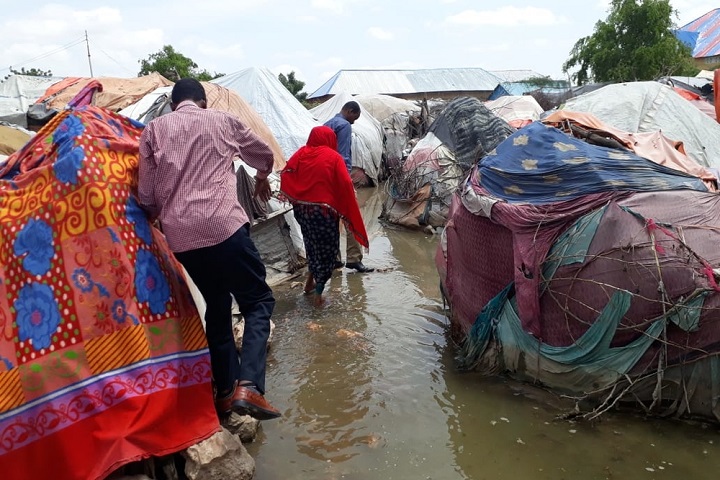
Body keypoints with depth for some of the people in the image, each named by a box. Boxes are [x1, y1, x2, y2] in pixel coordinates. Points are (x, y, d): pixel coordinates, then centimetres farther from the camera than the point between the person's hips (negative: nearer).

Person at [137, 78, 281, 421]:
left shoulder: (154, 130, 15)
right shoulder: (223, 121, 13)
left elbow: (146, 193, 10)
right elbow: (264, 156, 29)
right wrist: (262, 180, 50)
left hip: (179, 237, 4)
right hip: (224, 226, -3)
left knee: (217, 307, 20)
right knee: (258, 301, 6)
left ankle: (225, 392, 21)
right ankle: (248, 386, -12)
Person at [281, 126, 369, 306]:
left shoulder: (300, 154, 3)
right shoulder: (333, 157, -9)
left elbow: (285, 176, 3)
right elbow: (345, 186, -14)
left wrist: (296, 199, 12)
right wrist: (346, 211, -3)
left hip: (302, 208, 5)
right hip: (324, 209, -5)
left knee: (312, 244, 25)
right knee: (326, 249, 8)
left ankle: (310, 280, 33)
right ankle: (318, 293, 10)